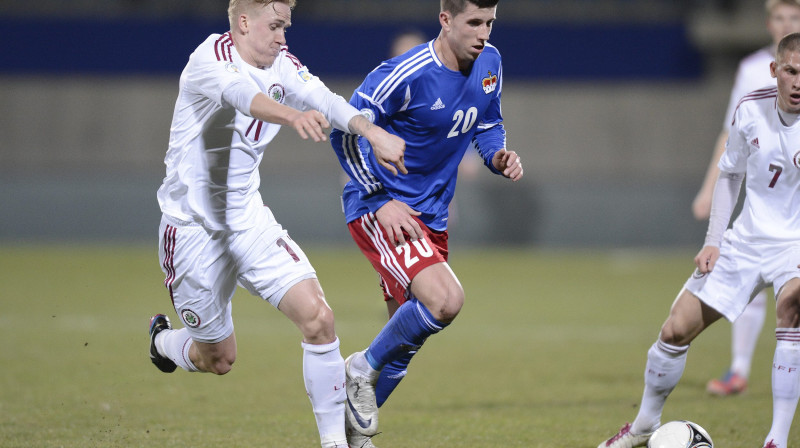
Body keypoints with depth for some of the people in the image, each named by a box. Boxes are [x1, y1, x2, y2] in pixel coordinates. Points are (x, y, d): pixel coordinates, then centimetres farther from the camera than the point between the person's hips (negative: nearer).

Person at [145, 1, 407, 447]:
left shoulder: (281, 63, 1)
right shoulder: (212, 57, -19)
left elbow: (325, 101, -14)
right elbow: (240, 93, -42)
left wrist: (374, 133, -33)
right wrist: (292, 116, -61)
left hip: (249, 221, 5)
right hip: (194, 226, -5)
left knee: (317, 316, -15)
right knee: (219, 359, 9)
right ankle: (163, 339, 45)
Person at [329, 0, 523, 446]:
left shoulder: (489, 63, 1)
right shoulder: (407, 74, -21)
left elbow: (488, 124, 18)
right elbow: (345, 130, -14)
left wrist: (499, 156, -5)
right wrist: (380, 200, -17)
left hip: (430, 216, 8)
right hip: (380, 209, -8)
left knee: (407, 337, 13)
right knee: (446, 300, -27)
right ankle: (363, 369, -5)